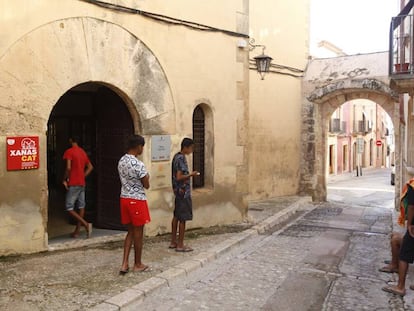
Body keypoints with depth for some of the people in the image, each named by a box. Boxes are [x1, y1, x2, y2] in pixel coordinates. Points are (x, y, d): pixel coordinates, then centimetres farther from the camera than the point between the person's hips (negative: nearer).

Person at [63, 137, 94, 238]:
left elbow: (68, 168, -20)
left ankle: (86, 224, -18)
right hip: (82, 183, 8)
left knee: (69, 208, -4)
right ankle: (77, 231, 14)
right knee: (81, 207, 9)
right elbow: (90, 167, 17)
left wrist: (64, 180, -8)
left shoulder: (69, 152, -9)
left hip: (73, 184, -8)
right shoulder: (83, 152, 14)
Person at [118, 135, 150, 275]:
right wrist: (147, 177, 7)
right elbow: (146, 185, -12)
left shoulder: (121, 161, 5)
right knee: (138, 233, 7)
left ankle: (124, 264, 11)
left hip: (124, 199, 8)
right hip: (137, 200, -7)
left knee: (131, 231, 16)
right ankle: (137, 264, 20)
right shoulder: (138, 164, -20)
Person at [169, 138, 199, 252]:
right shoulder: (181, 159, -19)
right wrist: (191, 174, -13)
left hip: (178, 191, 10)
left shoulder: (176, 156, 11)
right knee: (183, 218, -3)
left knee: (176, 216, 15)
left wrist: (188, 175, 16)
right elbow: (179, 177, -23)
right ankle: (180, 245, 4)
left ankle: (173, 242, 24)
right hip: (183, 192, -10)